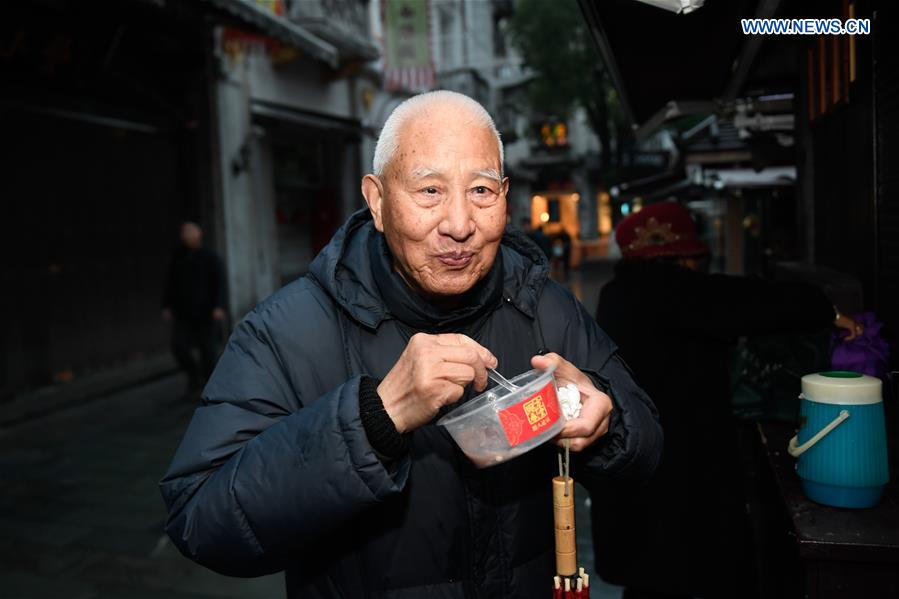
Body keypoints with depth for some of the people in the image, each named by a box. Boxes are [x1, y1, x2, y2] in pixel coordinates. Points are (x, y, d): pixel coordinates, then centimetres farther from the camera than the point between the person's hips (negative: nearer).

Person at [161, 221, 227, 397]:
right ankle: (194, 373, 15)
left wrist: (218, 306, -21)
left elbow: (219, 282, -10)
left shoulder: (210, 257, -3)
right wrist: (166, 306, 8)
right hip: (183, 313, 3)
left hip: (205, 312, -3)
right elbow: (170, 283, 13)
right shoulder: (177, 257, 8)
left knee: (207, 348, 1)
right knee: (178, 345, -10)